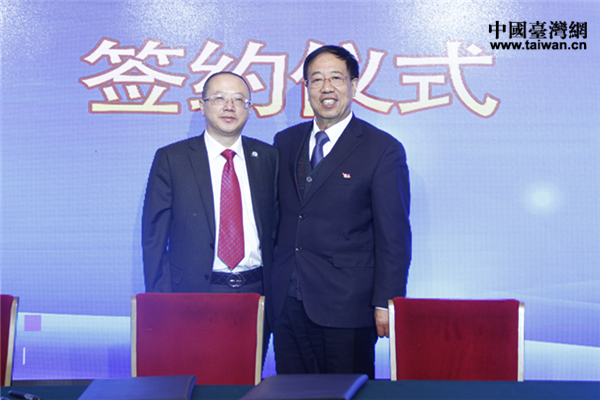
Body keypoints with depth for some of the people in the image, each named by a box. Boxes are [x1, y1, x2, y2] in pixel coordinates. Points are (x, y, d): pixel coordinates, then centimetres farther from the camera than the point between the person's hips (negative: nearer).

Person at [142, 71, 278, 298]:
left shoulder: (267, 157, 7)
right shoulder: (171, 159, -1)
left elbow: (277, 229, 9)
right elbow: (154, 238, -1)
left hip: (257, 292, 2)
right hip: (194, 292, -2)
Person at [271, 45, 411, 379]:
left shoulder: (383, 150, -4)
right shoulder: (285, 142, 11)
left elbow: (394, 236, -5)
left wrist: (385, 304, -9)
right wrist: (267, 286, 12)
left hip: (346, 307, -4)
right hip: (286, 302, 5)